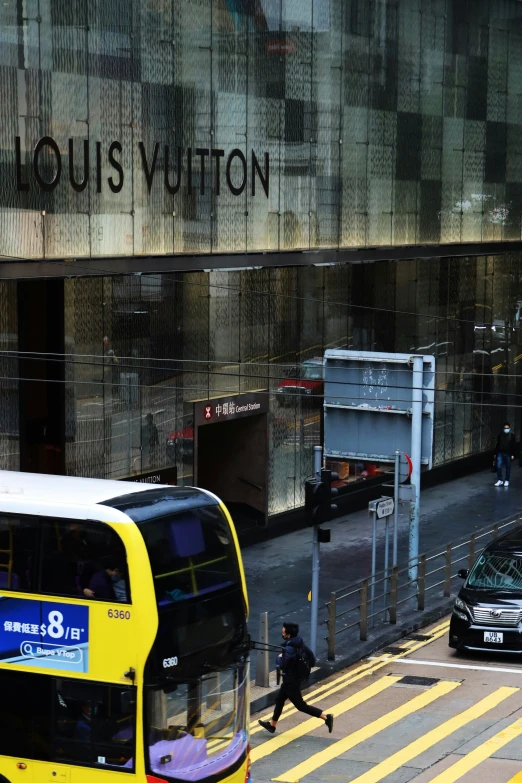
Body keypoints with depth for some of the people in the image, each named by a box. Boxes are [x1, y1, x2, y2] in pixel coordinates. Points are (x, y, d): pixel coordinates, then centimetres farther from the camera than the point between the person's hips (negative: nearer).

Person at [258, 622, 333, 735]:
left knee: (300, 705, 0)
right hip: (296, 676, 10)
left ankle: (326, 717, -2)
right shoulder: (299, 642, -2)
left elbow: (282, 665, -29)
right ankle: (272, 725, 35)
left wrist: (280, 657, -8)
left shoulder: (289, 648, -29)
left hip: (291, 681, -10)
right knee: (279, 700, 22)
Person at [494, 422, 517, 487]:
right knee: (498, 466, -7)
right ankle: (500, 480, 2)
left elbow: (514, 446, -1)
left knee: (508, 468, 4)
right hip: (500, 453, 2)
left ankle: (507, 481, 13)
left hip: (508, 454, -2)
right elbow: (497, 444, 11)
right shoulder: (500, 435, 6)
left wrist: (513, 454, -7)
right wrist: (496, 453, 8)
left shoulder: (512, 436, -1)